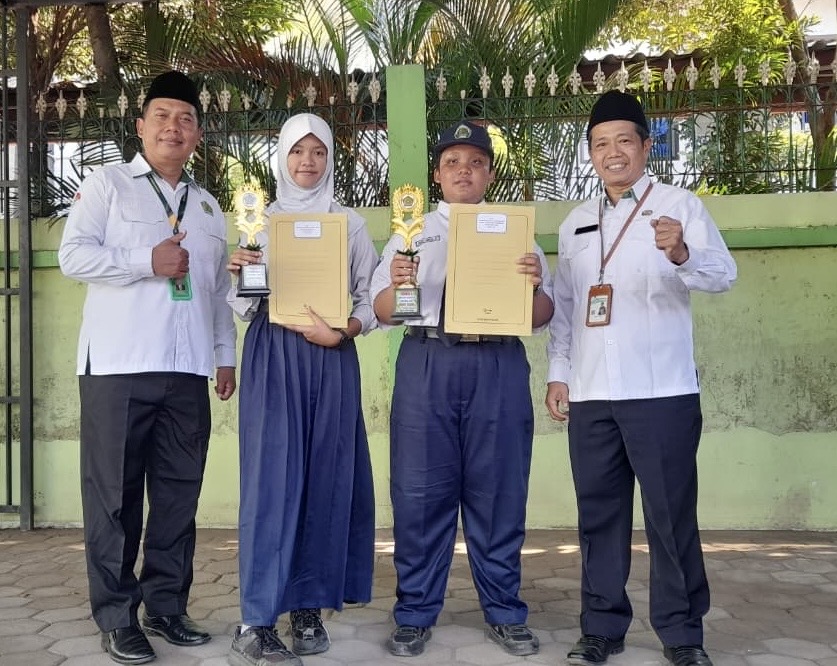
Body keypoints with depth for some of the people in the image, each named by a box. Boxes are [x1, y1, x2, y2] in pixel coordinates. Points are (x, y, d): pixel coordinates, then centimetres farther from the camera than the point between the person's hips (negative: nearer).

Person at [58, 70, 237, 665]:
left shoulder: (208, 207, 20)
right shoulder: (108, 184, 5)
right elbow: (73, 256, -6)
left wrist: (226, 355, 16)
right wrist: (148, 261, -13)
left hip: (187, 372, 5)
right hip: (119, 368, -5)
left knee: (179, 494, 7)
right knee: (114, 495, -1)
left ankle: (167, 605, 18)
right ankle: (117, 616, 8)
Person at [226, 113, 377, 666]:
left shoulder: (350, 223, 10)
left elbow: (371, 298, 5)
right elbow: (244, 307, 9)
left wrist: (342, 331, -13)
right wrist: (238, 276, -12)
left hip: (330, 358, 1)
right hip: (272, 357, -1)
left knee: (325, 476, 1)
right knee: (271, 476, -8)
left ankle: (310, 607, 12)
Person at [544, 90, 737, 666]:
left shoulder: (680, 207, -1)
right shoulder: (575, 224, 15)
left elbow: (723, 274, -14)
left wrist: (681, 254, -35)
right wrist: (558, 374, 9)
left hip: (661, 391, -4)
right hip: (591, 394, 5)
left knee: (671, 514, 1)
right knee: (599, 512, 9)